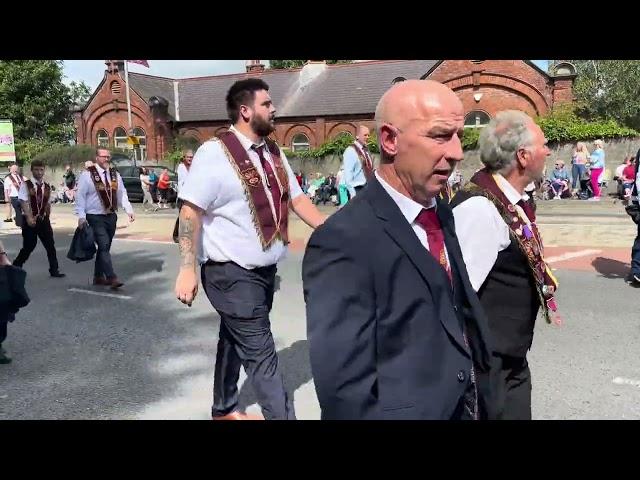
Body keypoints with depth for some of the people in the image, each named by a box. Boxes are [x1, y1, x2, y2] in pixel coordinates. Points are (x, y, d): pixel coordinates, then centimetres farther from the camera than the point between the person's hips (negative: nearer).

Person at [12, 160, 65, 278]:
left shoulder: (47, 187, 8)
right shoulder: (26, 185, -7)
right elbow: (24, 203, -14)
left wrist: (47, 217, 7)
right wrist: (29, 218, -23)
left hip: (43, 219, 5)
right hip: (30, 220, -4)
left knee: (50, 245, 3)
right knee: (29, 246, -1)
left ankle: (54, 270, 10)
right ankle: (15, 267, 19)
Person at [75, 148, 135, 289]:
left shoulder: (115, 174, 9)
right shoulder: (87, 175, -7)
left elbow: (122, 194, 9)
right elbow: (80, 196, -8)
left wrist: (129, 210, -4)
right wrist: (81, 216, -15)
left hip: (111, 216, 6)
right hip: (95, 217, -6)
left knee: (105, 247, 13)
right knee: (104, 246, -13)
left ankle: (98, 276, 25)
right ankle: (112, 278, -13)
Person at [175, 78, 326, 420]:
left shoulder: (273, 153, 8)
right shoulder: (214, 153, -15)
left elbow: (297, 199, 12)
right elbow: (190, 213, -17)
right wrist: (187, 269, -22)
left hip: (264, 270, 8)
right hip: (233, 274, -8)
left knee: (236, 341, 22)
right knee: (260, 353, -5)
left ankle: (224, 410, 41)